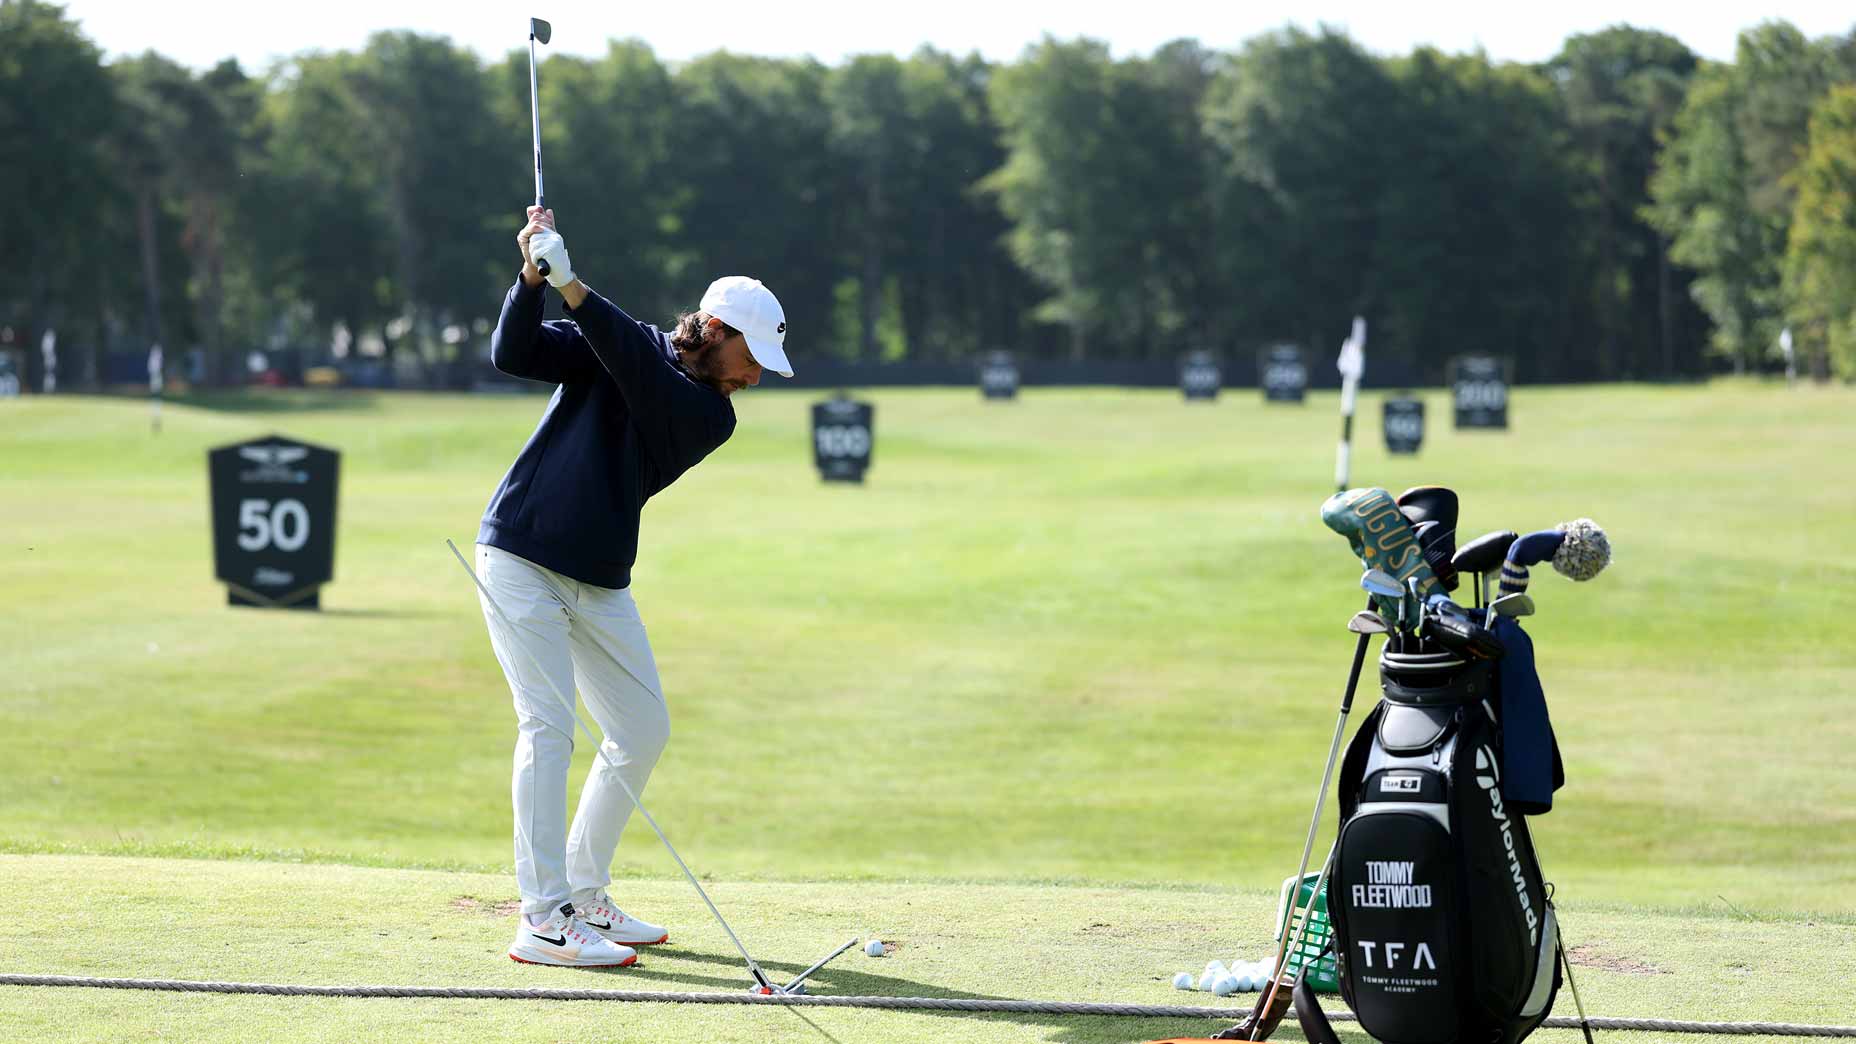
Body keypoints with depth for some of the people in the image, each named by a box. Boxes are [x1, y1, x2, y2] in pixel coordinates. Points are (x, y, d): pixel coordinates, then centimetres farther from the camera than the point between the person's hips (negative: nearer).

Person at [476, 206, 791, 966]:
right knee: (549, 725, -14)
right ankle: (544, 920, -15)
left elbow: (641, 369, -18)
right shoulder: (608, 348, -4)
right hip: (522, 557, -6)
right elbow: (513, 353, -14)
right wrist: (533, 278, -32)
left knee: (644, 731, 9)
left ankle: (584, 897, 23)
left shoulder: (712, 415, 1)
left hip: (601, 582, 6)